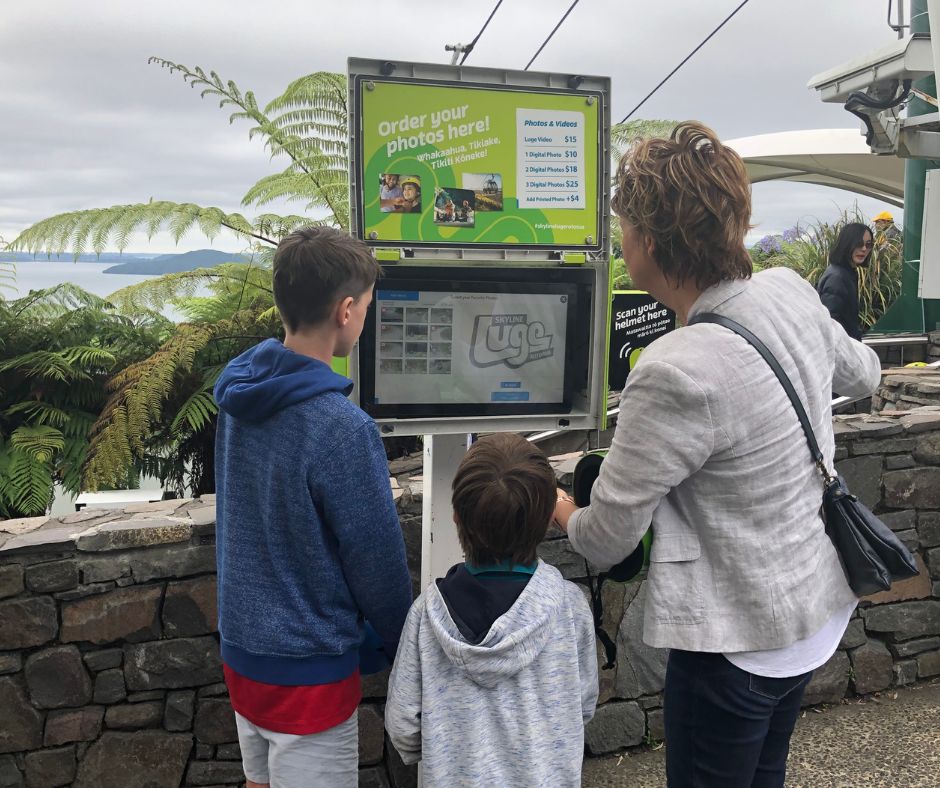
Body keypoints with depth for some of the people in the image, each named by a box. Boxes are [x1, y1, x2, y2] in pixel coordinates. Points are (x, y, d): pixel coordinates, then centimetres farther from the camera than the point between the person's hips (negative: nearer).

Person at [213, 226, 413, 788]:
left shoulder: (239, 389, -4)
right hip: (308, 669, -7)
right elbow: (378, 561, -18)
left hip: (241, 645, 7)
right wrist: (403, 648, 0)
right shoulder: (342, 428, -27)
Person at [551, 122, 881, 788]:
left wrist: (564, 511, 3)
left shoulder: (674, 375, -32)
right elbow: (862, 374, 15)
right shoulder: (792, 292, -8)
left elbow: (605, 542, -19)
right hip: (818, 608, 8)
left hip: (738, 638, -8)